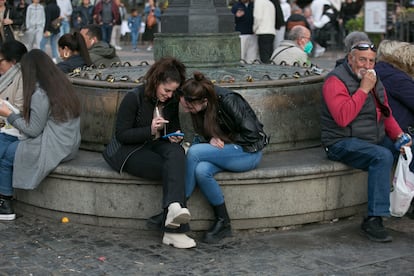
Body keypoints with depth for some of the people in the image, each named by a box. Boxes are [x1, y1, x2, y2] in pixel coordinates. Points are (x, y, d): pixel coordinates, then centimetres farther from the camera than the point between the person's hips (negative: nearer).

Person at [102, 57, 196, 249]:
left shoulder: (172, 102, 6)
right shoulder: (134, 98, -12)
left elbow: (174, 127, 21)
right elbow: (121, 135, -12)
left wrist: (175, 137, -4)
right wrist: (150, 130, -24)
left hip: (157, 145, 5)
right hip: (128, 151, -5)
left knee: (176, 154, -33)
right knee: (173, 170, -30)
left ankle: (174, 209, -46)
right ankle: (175, 230, -37)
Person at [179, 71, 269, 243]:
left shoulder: (228, 100, -25)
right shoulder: (198, 108, -4)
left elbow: (251, 134, -20)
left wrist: (224, 140, -15)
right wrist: (212, 140, -12)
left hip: (249, 152, -6)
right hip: (225, 152, 6)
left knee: (194, 152, -26)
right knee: (201, 171, -29)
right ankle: (223, 222, -15)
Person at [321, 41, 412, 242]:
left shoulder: (374, 81, 14)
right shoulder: (336, 80, -12)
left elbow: (386, 114, 19)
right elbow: (342, 117, -26)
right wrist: (363, 89, -22)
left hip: (376, 139, 8)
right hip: (343, 143, -8)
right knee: (382, 156, -32)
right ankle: (373, 220, -31)